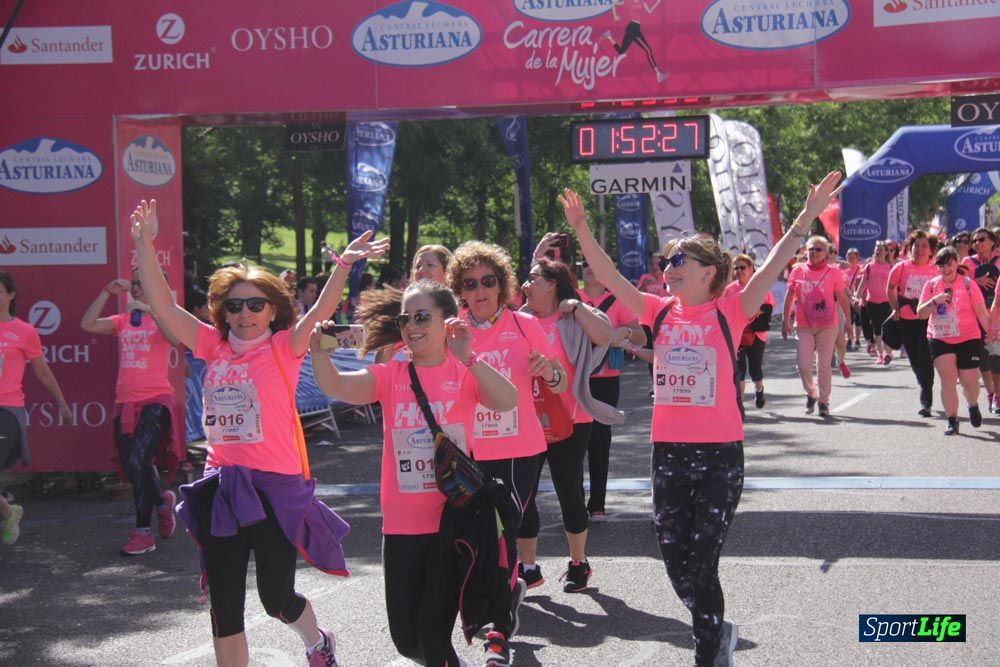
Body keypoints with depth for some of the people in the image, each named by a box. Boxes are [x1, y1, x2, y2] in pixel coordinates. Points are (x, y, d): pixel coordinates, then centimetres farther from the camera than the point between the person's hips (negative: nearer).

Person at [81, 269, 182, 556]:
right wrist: (107, 292, -6)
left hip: (155, 401, -5)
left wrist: (151, 309, -27)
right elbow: (87, 324, -3)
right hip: (125, 402, 6)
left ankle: (144, 531, -9)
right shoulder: (122, 321, 12)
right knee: (131, 466, 11)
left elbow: (176, 338, -23)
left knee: (138, 461, -18)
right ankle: (161, 499, 41)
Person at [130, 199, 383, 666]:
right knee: (224, 608, 7)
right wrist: (144, 242, -2)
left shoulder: (283, 348, -4)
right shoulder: (214, 348, 6)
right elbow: (162, 305, 5)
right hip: (222, 489, 4)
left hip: (276, 487, -4)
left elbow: (319, 312, -20)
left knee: (276, 598, 4)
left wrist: (344, 265, -35)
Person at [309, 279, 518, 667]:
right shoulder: (390, 375, 4)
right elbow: (335, 386, -14)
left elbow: (507, 402, -22)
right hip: (401, 523, 3)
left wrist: (468, 359, -34)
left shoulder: (466, 372, -2)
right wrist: (317, 347, -31)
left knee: (433, 636, -5)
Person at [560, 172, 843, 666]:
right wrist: (581, 230, -5)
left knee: (700, 565, -2)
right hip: (667, 451, 5)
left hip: (719, 453, -5)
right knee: (676, 564, 10)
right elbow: (609, 276, 3)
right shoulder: (661, 311, 6)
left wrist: (806, 219, -26)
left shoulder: (728, 312, -6)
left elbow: (772, 267, -16)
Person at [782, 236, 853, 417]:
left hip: (827, 326, -1)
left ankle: (824, 402, 12)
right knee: (804, 365, -3)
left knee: (824, 365, 1)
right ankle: (811, 394, 23)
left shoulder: (833, 272, -2)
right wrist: (785, 321, 3)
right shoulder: (798, 271, 1)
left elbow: (843, 299, 3)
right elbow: (789, 297, 7)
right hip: (803, 326, 1)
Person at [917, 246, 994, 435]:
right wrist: (935, 301, -18)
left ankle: (973, 406, 33)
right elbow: (920, 313, -1)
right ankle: (952, 421, -2)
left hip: (968, 339, -1)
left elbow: (981, 312, -3)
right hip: (940, 340, 1)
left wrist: (989, 330, -18)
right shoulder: (931, 285, 2)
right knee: (948, 380, -9)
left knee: (969, 381, 0)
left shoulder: (967, 284, -3)